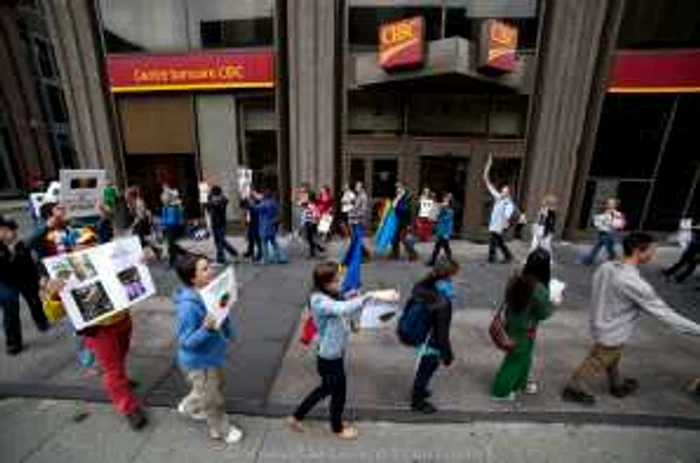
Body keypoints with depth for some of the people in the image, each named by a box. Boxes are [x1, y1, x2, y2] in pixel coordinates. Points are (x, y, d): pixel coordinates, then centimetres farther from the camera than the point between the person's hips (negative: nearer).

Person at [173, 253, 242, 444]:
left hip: (214, 353, 8)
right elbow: (186, 342, -28)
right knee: (213, 399, 17)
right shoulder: (188, 305, -34)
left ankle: (188, 407, 58)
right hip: (199, 361, -7)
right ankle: (221, 430, 44)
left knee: (218, 386, 31)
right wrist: (206, 329, -43)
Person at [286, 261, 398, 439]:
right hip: (330, 358, -9)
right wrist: (373, 295, -55)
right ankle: (338, 429, 49)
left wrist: (355, 300, -15)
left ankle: (296, 417, 49)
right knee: (338, 395, 18)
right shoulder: (319, 301, -32)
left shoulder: (329, 297, -1)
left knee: (326, 389, 30)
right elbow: (344, 309, -49)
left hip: (334, 355, 9)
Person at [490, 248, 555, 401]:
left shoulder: (515, 280, -8)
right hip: (525, 331, -6)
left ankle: (519, 384, 50)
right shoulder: (539, 289, -28)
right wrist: (553, 301, 0)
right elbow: (543, 314, -16)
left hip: (511, 326, 6)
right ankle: (501, 391, 30)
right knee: (517, 360, 14)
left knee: (522, 357, 28)